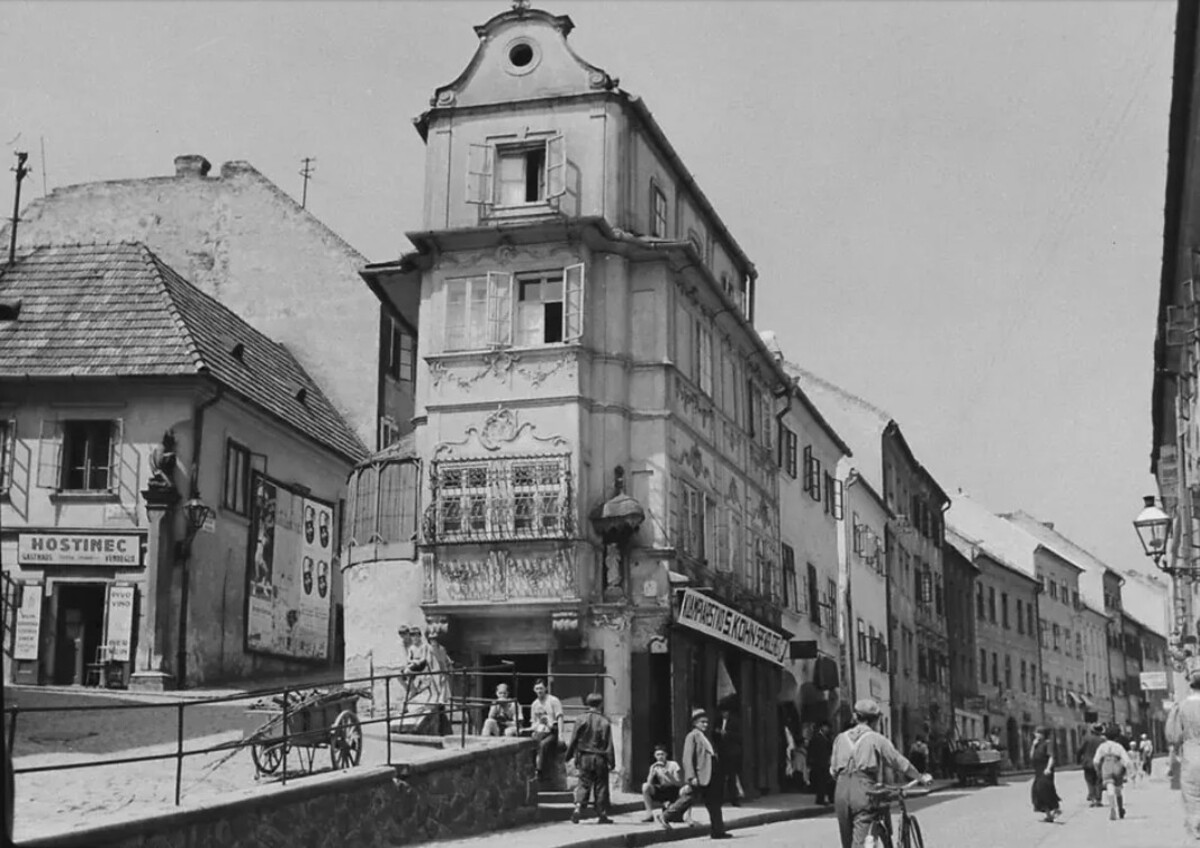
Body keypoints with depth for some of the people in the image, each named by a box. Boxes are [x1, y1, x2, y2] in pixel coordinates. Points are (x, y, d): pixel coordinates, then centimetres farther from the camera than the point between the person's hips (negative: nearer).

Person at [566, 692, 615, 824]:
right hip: (600, 758, -1)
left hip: (584, 757, 1)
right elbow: (609, 744, -5)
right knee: (601, 786, 6)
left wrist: (569, 756, 11)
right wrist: (611, 761, 0)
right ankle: (603, 815, 9)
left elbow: (574, 740, 1)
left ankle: (578, 807, -12)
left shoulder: (581, 720, -3)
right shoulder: (605, 722, -7)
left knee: (583, 784, 7)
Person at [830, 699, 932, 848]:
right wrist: (921, 777, 18)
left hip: (841, 792, 4)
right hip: (863, 791, -4)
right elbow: (899, 762, 7)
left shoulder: (841, 738, 13)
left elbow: (833, 770, 13)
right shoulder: (877, 739, 0)